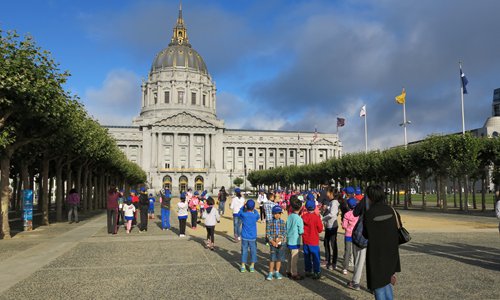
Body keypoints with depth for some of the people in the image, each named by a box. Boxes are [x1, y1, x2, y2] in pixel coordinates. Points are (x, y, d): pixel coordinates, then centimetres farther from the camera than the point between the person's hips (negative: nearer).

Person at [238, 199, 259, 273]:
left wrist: (243, 207, 10)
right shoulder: (255, 215, -13)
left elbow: (238, 214, 8)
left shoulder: (243, 214, -14)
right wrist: (254, 209, 13)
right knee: (253, 251, 12)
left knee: (244, 251, 10)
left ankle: (243, 267, 15)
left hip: (244, 237, 0)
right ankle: (252, 267, 18)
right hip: (253, 237, 0)